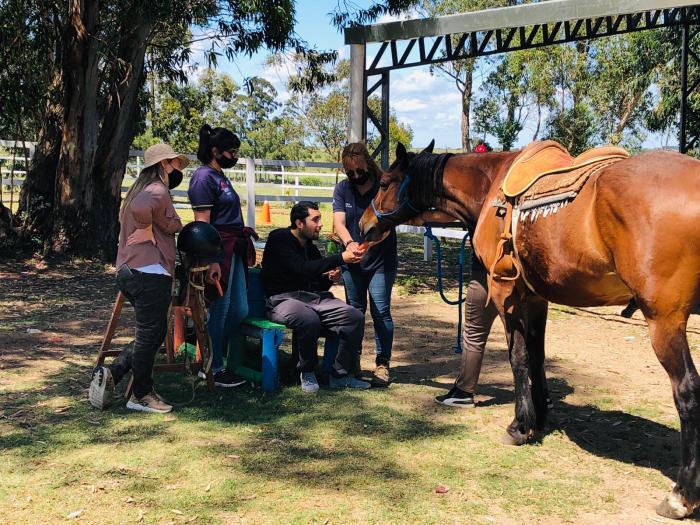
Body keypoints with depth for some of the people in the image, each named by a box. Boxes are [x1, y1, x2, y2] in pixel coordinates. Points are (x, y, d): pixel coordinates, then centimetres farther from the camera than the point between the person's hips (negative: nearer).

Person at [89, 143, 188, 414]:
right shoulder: (158, 191, -13)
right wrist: (147, 230, -17)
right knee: (150, 335, 1)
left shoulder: (141, 189, 19)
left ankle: (110, 373, 13)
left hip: (129, 271, 10)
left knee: (154, 333, 17)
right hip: (150, 274, -10)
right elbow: (140, 208, -35)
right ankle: (141, 396, 13)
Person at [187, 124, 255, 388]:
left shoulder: (220, 176, 17)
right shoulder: (204, 177, -11)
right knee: (220, 310, 0)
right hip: (218, 249, -9)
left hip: (233, 249, 10)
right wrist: (212, 262, -23)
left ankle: (210, 358, 24)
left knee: (240, 310, 11)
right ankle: (213, 370, 13)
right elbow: (202, 224, -17)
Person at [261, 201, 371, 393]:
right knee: (309, 319, -39)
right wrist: (341, 258, -23)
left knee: (355, 317, -16)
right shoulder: (279, 239, -6)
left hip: (313, 297, 7)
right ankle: (307, 372, -13)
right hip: (283, 299, -7)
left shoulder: (310, 247, 17)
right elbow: (302, 269, -21)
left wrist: (331, 278, -1)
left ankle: (340, 374, -5)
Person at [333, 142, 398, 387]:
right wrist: (350, 243, -33)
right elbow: (339, 222, -12)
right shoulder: (342, 189, 0)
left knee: (380, 312, -4)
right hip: (352, 263, 4)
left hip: (381, 262, -4)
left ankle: (382, 364, 6)